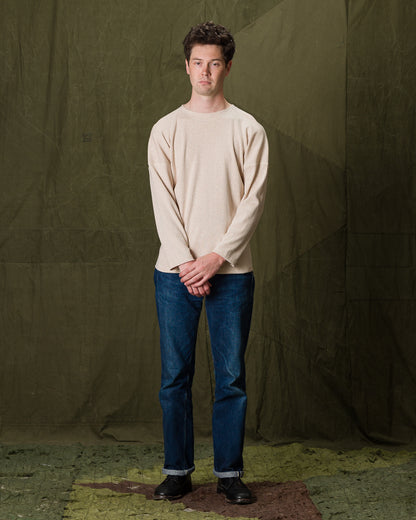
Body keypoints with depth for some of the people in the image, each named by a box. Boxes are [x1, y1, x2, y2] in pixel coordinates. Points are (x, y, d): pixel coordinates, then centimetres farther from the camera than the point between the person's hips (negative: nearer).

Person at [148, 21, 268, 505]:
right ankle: (177, 470, 17)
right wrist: (185, 263, -10)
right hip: (175, 271, 1)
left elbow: (252, 200, -2)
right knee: (174, 377, 4)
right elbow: (163, 203, 0)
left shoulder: (248, 129, 4)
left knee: (231, 377, 4)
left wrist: (217, 257, -12)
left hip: (231, 271, 0)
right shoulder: (165, 129, 6)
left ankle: (229, 472, 15)